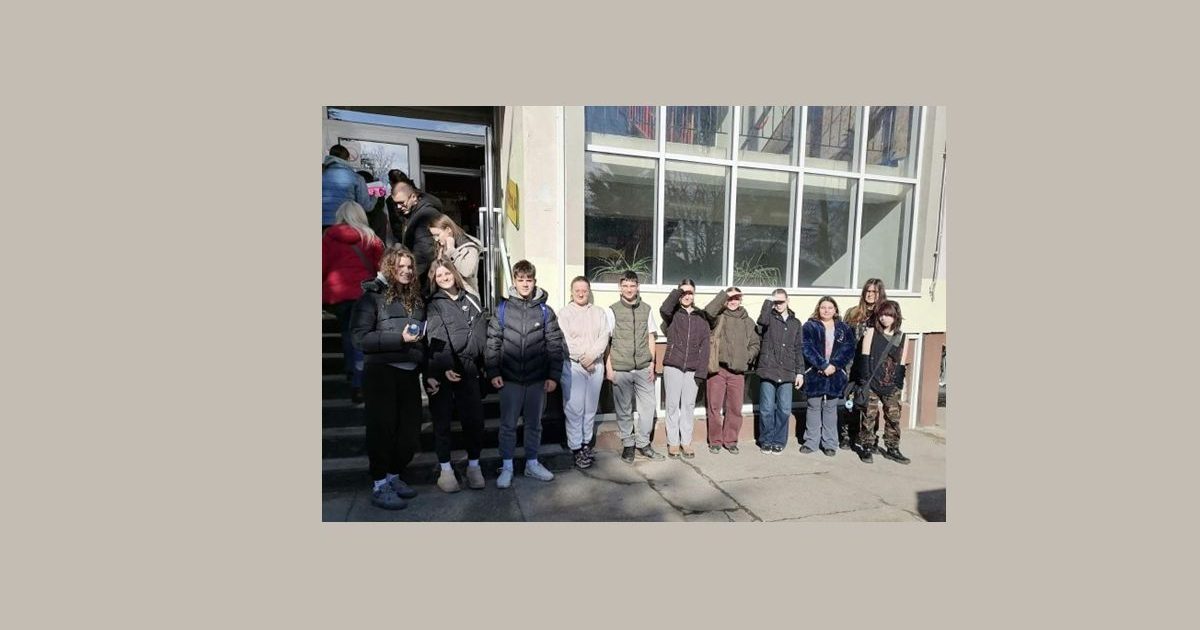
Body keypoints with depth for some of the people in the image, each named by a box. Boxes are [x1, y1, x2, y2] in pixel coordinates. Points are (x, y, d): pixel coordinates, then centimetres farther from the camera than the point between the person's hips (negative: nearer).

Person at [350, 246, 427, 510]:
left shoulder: (415, 298, 14)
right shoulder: (373, 296, -3)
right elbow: (360, 337, -10)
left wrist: (426, 369, 11)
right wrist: (399, 338, -20)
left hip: (410, 372, 6)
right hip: (381, 372, -5)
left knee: (410, 430, 10)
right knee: (382, 428, 3)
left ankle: (393, 476, 30)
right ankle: (380, 487, 18)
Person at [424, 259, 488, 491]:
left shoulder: (471, 300, 13)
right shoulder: (433, 305, 3)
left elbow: (480, 332, 4)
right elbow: (435, 340, -10)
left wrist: (466, 358, -8)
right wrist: (445, 368, -22)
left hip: (467, 370, 2)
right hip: (440, 372, -2)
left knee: (474, 418, 3)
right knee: (442, 420, 7)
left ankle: (473, 465, 20)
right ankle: (446, 469, 21)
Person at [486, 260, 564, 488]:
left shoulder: (545, 311, 0)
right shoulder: (503, 308, -1)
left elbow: (555, 345, -1)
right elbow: (493, 343, 1)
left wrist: (554, 375, -5)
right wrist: (493, 372, -5)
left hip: (538, 379, 1)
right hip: (510, 379, -1)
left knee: (534, 423, 14)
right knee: (508, 424, 9)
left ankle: (532, 463, 31)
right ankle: (506, 467, 26)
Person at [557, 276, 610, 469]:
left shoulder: (599, 312, 11)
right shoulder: (565, 313, 1)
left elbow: (604, 337, 1)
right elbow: (566, 341, -7)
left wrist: (591, 356, -13)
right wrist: (583, 360, -11)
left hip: (596, 365, 3)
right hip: (573, 366, -3)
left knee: (590, 408, 10)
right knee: (574, 408, -3)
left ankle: (586, 443, 23)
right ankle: (576, 449, 6)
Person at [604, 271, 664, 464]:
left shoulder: (646, 309, 7)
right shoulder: (612, 310, -1)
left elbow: (651, 338, 11)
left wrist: (652, 364, 5)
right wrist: (608, 367, -4)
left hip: (643, 368, 2)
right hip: (621, 369, -2)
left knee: (648, 406, 6)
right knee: (624, 409, 8)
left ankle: (643, 443, 24)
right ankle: (628, 445, 24)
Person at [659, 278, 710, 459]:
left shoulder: (701, 316, 8)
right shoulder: (673, 314, 2)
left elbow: (704, 346, 4)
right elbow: (663, 309, -25)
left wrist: (702, 371, -3)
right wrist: (677, 290, -17)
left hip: (693, 368, 2)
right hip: (673, 366, -2)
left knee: (689, 406, 10)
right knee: (673, 405, 5)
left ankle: (686, 442, 22)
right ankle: (673, 442, 17)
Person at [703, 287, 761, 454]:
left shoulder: (747, 321, 12)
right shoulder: (718, 316, 1)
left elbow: (755, 344, 18)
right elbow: (708, 311, -23)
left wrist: (747, 357, 1)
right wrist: (725, 294, -18)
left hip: (738, 371, 3)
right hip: (717, 368, -3)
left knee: (735, 408, 10)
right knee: (714, 407, 4)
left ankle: (730, 440, 26)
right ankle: (715, 441, 19)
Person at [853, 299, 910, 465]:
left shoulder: (902, 337, 8)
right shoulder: (872, 332, -2)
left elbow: (901, 364, 10)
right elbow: (864, 357, -5)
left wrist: (900, 383, 5)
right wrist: (864, 380, -11)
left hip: (891, 386, 3)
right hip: (872, 384, -3)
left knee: (893, 417, 9)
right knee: (869, 416, 2)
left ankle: (892, 449, 24)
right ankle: (866, 448, 14)